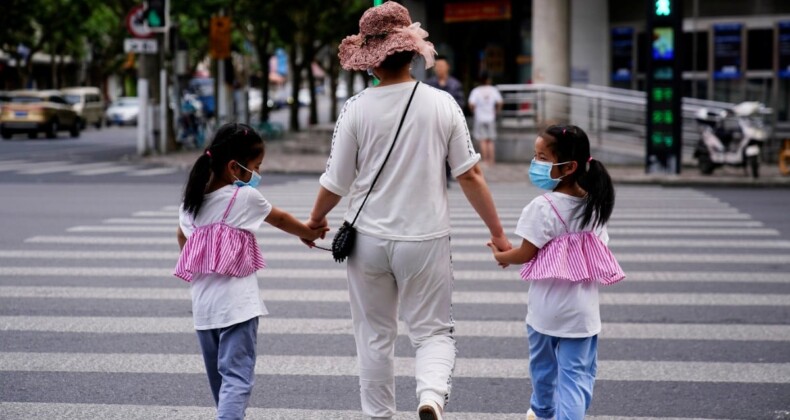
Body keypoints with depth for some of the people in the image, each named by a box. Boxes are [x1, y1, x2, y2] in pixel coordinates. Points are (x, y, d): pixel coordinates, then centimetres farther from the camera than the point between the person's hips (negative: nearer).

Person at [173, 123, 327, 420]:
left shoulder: (193, 198, 7)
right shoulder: (245, 197, -8)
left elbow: (183, 237, 22)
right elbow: (280, 219, 9)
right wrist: (309, 233, 27)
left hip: (202, 304, 7)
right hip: (236, 304, -6)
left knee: (219, 376, 19)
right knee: (237, 376, -10)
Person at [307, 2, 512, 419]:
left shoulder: (357, 108, -9)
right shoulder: (442, 104, -7)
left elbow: (335, 182, -3)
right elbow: (470, 175, -4)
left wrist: (315, 219, 17)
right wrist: (497, 231, 5)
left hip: (369, 239, 1)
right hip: (424, 239, 0)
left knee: (374, 335, 16)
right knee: (433, 331, 8)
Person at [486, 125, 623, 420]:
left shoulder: (543, 207, -16)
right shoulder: (595, 205, 2)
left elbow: (526, 254, -12)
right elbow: (600, 252, 8)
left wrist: (501, 256, 8)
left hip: (546, 305, -3)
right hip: (582, 308, 3)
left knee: (543, 364, 21)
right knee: (577, 373, 3)